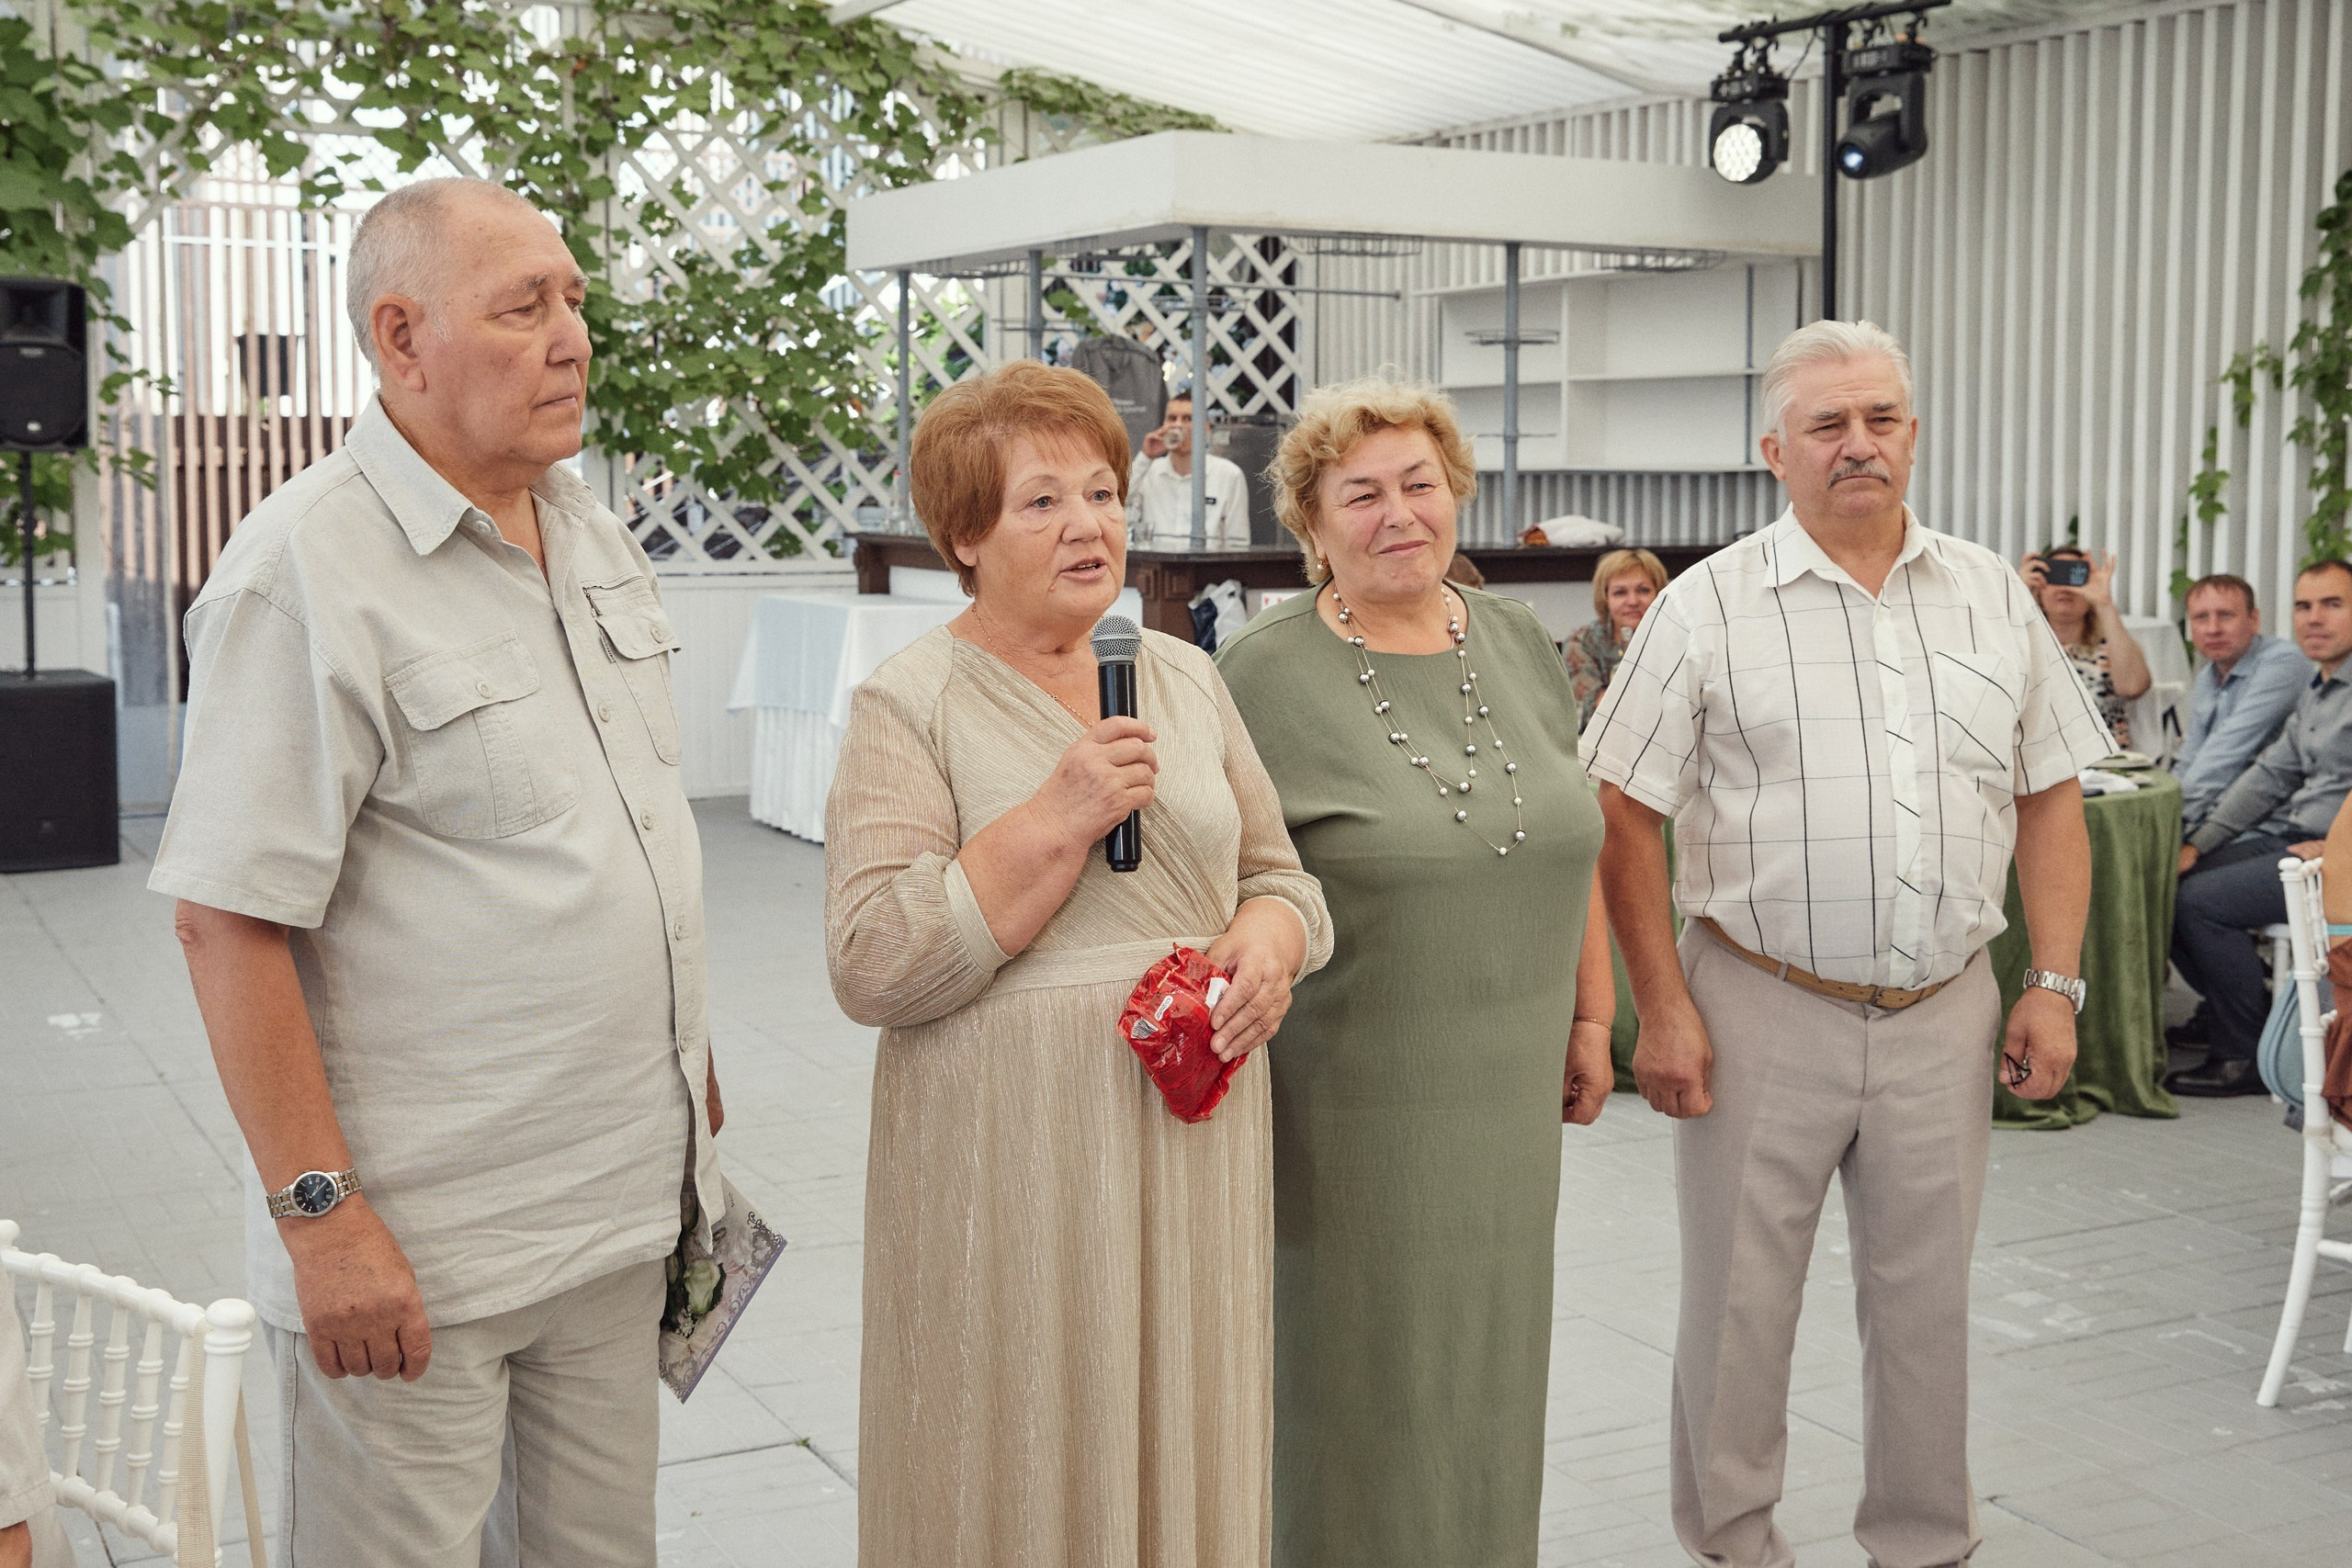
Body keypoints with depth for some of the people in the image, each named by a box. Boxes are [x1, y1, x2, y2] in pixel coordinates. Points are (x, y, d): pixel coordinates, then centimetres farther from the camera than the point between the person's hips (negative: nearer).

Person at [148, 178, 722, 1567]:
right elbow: (231, 920, -18)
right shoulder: (309, 570, -17)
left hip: (624, 1206, 7)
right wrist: (321, 1215, -19)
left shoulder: (593, 533, 8)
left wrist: (691, 1058, 19)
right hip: (419, 1253, -7)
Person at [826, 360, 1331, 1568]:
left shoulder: (1184, 676, 11)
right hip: (1008, 1152, -4)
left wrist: (1272, 937, -6)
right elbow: (871, 966, -13)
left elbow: (1276, 871, 18)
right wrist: (1058, 820, -19)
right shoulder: (910, 705, -5)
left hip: (1192, 1136, 5)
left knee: (1181, 1450, 12)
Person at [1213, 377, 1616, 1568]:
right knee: (1359, 1374, 6)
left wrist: (1591, 1015, 13)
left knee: (1489, 1366, 16)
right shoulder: (1262, 677, -10)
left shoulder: (1518, 645, 6)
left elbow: (1572, 844, 14)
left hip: (1507, 1098, 5)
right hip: (1346, 1102, -5)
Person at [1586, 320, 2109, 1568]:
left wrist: (2055, 984, 2)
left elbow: (2050, 798, 10)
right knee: (1738, 1303, 7)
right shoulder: (1707, 608, -4)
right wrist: (1664, 1009, -10)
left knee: (1926, 1300, 14)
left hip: (1945, 1016, 3)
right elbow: (1627, 817, -5)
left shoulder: (1993, 598, 7)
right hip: (1762, 1013, -3)